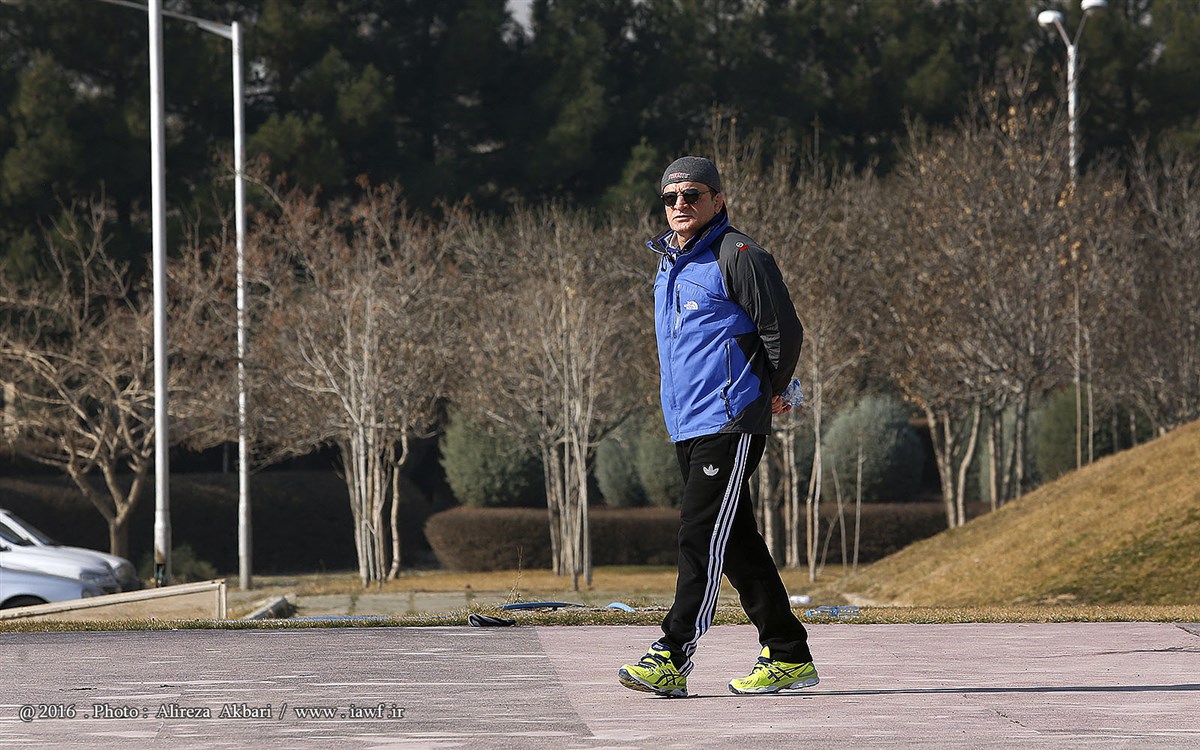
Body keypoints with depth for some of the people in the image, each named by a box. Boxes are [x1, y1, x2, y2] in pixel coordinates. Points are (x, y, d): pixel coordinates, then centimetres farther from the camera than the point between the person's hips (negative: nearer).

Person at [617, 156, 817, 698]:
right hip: (686, 426, 9)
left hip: (730, 424, -9)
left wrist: (767, 396, 3)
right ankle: (788, 656, 15)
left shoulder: (738, 257, -8)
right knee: (738, 544, 9)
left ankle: (671, 659, -16)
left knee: (701, 537, -12)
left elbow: (784, 330, -8)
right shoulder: (669, 265, 18)